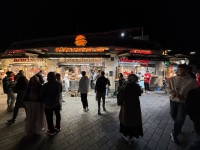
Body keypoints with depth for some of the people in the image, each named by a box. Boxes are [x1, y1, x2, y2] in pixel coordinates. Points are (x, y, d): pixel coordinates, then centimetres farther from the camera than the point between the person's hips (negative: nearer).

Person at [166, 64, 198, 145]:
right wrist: (173, 93, -16)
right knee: (173, 115, 19)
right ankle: (178, 128, 52)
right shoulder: (172, 79, -3)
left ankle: (174, 134, 21)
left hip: (184, 102, -3)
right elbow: (168, 88, 3)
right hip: (173, 100, 3)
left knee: (180, 119, 1)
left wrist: (184, 97, -20)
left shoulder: (192, 80, -11)